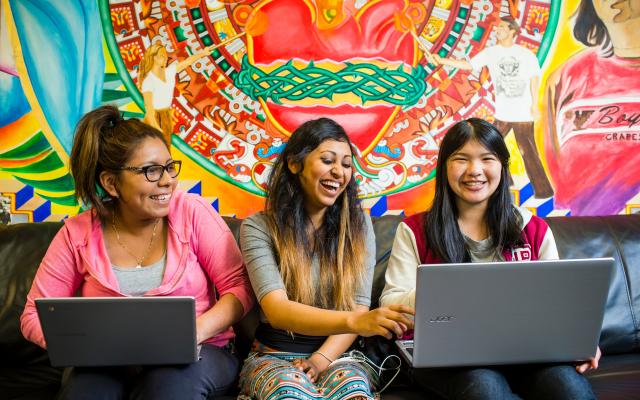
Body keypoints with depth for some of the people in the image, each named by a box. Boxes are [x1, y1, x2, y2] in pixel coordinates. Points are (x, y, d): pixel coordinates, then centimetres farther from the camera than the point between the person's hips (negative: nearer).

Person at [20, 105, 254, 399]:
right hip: (111, 364, 1)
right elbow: (35, 315, 3)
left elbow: (239, 287, -5)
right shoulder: (78, 233, 0)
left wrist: (195, 331, -23)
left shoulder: (192, 212, -4)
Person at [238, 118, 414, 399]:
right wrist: (353, 321, -37)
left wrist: (323, 358, -16)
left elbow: (359, 306, 2)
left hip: (336, 354, 2)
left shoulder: (357, 224, 6)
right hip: (274, 355, -2)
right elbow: (277, 310, -20)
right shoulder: (258, 228, -6)